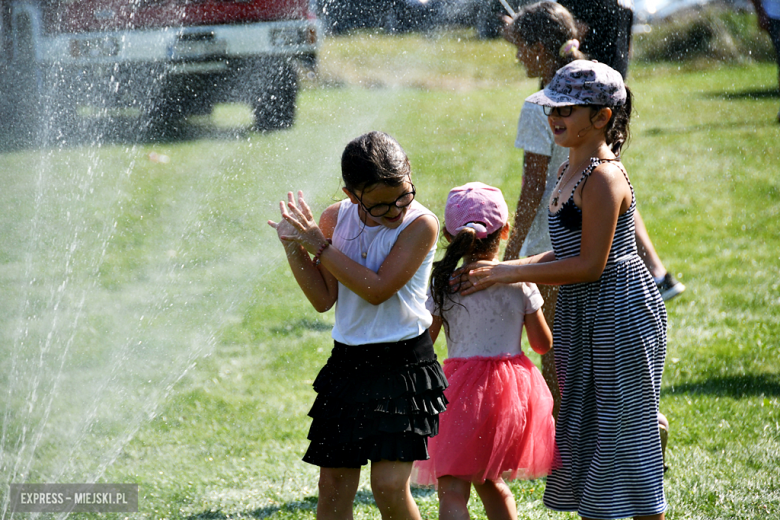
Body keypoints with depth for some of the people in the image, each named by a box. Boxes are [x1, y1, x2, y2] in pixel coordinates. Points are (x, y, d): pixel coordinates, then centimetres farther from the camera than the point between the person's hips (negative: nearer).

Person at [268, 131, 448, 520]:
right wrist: (295, 249, -13)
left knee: (389, 484, -11)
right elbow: (324, 299, 0)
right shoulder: (336, 219, 1)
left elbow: (378, 289, -20)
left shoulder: (420, 224, -13)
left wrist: (320, 247, -17)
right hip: (347, 362, 5)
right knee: (333, 484, 6)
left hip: (403, 364, -5)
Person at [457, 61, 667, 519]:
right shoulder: (573, 170, 11)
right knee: (586, 431, 15)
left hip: (621, 313, -10)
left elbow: (590, 264, -21)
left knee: (627, 432, -2)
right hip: (585, 318, 10)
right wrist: (493, 268, 6)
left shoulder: (603, 178, -20)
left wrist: (506, 272, -18)